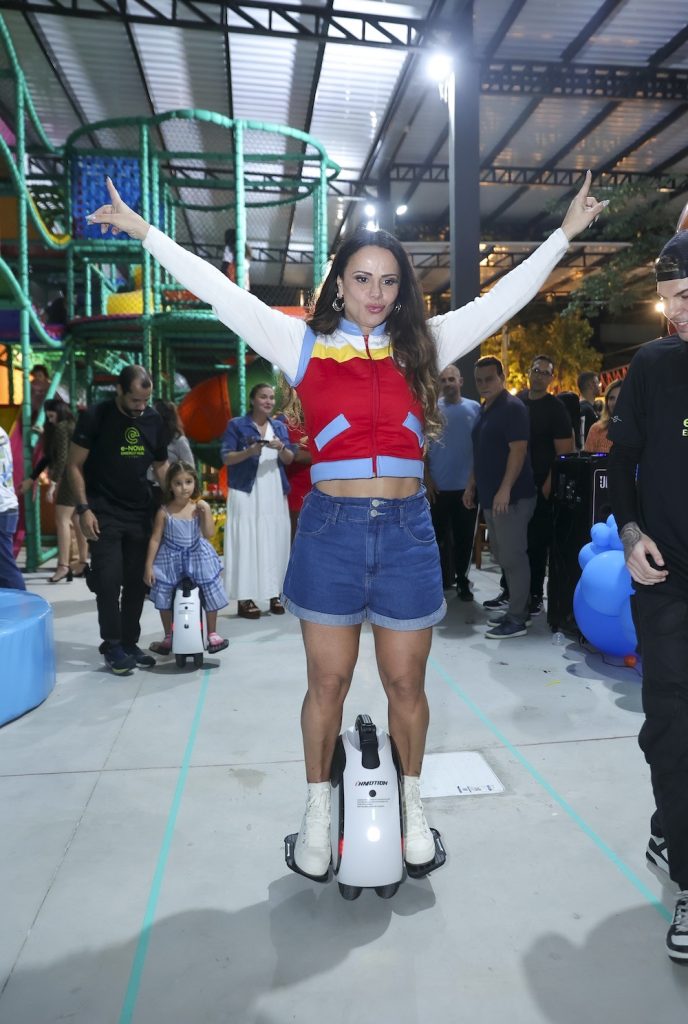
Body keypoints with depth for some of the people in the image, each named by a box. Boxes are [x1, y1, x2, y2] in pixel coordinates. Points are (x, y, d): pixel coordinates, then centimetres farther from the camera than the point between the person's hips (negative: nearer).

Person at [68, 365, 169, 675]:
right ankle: (112, 645, 8)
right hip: (104, 513, -4)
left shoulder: (153, 420, 3)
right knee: (108, 580, -6)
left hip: (140, 513, 4)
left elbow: (160, 464, 13)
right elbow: (75, 466, -5)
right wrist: (84, 509, -12)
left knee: (137, 581, 6)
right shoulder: (95, 417, -8)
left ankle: (129, 643, 18)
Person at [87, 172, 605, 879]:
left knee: (405, 683, 11)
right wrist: (144, 231, 7)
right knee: (327, 683, 10)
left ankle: (410, 801, 35)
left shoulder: (423, 345, 11)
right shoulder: (305, 345, 5)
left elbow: (502, 298, 15)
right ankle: (318, 810, 31)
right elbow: (220, 291, 5)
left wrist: (564, 233, 18)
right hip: (331, 528, -1)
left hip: (407, 531, 2)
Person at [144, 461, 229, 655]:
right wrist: (149, 566, -8)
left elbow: (209, 534, -14)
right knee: (164, 598, 7)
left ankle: (212, 634, 23)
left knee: (211, 594, 3)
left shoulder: (200, 507, -10)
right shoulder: (164, 512, -13)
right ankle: (168, 637, 27)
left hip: (198, 557, 1)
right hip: (171, 559, 0)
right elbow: (155, 539, -7)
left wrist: (206, 512, -24)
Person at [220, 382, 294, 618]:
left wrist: (281, 449, -13)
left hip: (275, 495, 4)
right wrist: (249, 451, -20)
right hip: (246, 493, -4)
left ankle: (275, 595, 10)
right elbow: (226, 458, -4)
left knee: (275, 543, 2)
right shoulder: (236, 425, 2)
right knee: (246, 543, -7)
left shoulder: (279, 426, 14)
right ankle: (244, 599, -3)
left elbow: (290, 459, 9)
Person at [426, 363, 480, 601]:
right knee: (436, 535, 6)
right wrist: (427, 478, -8)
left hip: (467, 486, 1)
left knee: (464, 537, 10)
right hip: (438, 486, -1)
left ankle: (462, 579, 23)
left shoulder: (475, 408, 3)